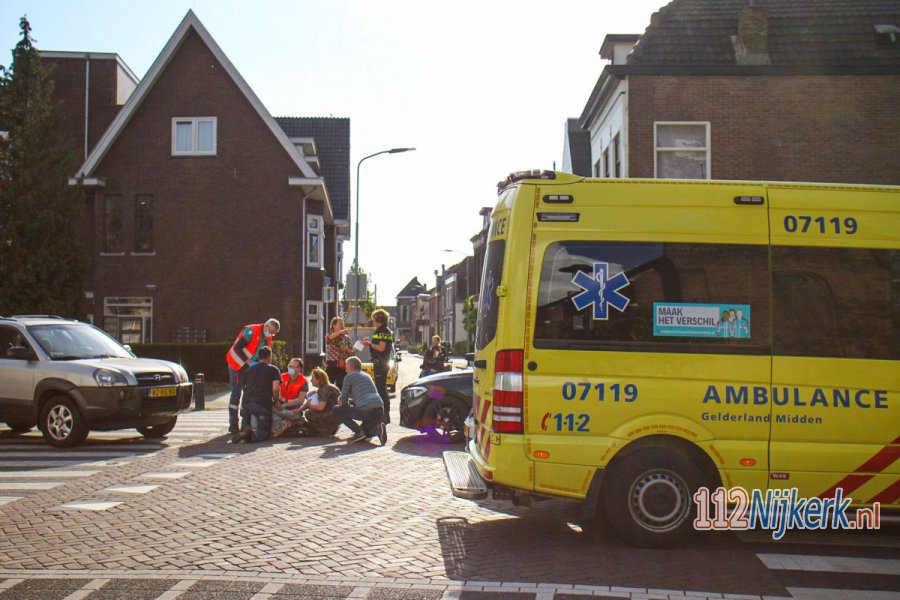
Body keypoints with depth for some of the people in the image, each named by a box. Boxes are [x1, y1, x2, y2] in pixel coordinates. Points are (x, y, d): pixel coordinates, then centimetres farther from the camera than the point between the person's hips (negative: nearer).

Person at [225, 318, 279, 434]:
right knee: (236, 393, -8)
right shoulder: (251, 331, -21)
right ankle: (233, 424, -6)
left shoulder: (267, 339, 4)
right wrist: (249, 362, -26)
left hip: (249, 367, 8)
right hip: (237, 364, -8)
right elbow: (237, 348, -25)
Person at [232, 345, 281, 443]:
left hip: (246, 403, 4)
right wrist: (275, 401, 8)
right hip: (264, 404, -4)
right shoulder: (273, 370, 5)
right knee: (264, 434, 1)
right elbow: (276, 389, -8)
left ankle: (245, 432, -18)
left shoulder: (248, 370, 20)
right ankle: (254, 435, -32)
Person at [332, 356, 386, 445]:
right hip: (380, 410, 7)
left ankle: (358, 431, -2)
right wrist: (350, 401, 34)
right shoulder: (367, 375, 28)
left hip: (365, 410, -7)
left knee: (336, 410, 11)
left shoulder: (349, 377, 7)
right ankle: (377, 428, -4)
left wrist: (341, 400, 30)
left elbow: (343, 401, 8)